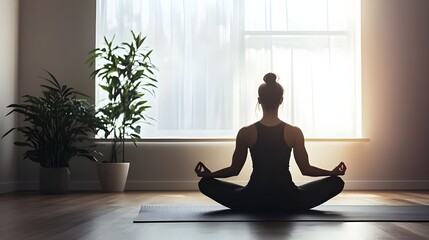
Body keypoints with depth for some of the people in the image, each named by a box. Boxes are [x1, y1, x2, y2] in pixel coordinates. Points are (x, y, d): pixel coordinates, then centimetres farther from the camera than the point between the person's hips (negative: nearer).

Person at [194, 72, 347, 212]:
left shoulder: (246, 133, -6)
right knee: (337, 182, 17)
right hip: (288, 202, 0)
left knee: (205, 183, 18)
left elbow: (234, 169, 3)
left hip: (252, 201, 0)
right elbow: (305, 169, 1)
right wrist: (333, 172, 16)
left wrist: (208, 174, 18)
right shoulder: (294, 132, -6)